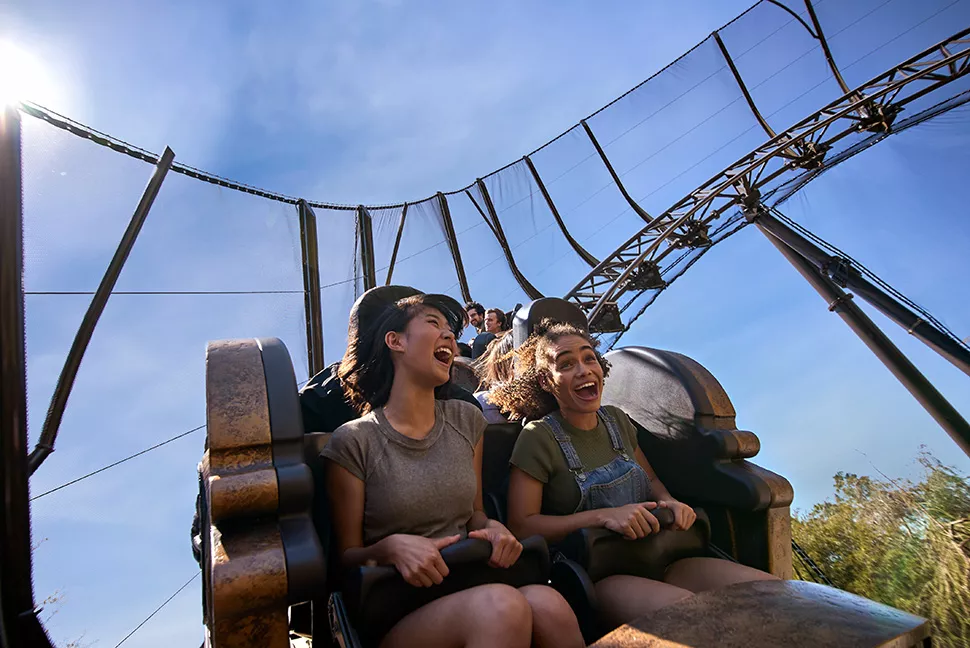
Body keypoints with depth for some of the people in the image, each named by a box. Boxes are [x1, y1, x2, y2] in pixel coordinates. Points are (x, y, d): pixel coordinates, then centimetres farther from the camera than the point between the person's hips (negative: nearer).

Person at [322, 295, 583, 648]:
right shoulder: (353, 442, -6)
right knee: (502, 605, -35)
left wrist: (493, 528, -6)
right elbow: (347, 558, 1)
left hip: (472, 587, 5)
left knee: (547, 605, -30)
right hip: (396, 612, -4)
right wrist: (390, 547, -21)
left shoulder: (467, 420, 9)